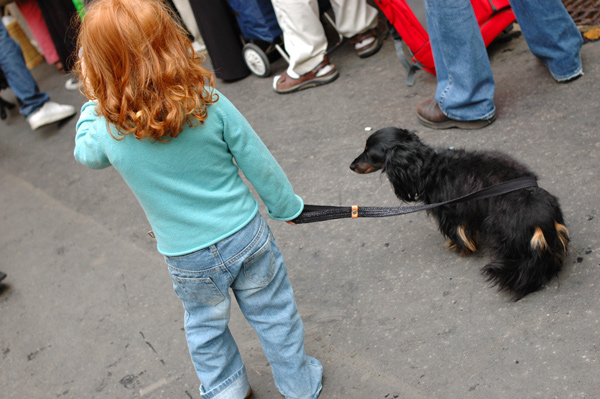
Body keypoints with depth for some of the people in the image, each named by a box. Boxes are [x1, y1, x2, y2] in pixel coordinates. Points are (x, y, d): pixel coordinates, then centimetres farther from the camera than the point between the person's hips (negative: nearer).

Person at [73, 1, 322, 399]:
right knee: (273, 314, 21)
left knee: (206, 327, 26)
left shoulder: (108, 133, -18)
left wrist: (95, 101, 13)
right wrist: (286, 206, 8)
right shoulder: (211, 104, -19)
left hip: (189, 260, 0)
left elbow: (85, 153, 9)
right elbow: (259, 164, -8)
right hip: (246, 236, 1)